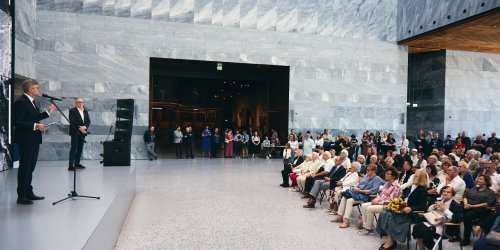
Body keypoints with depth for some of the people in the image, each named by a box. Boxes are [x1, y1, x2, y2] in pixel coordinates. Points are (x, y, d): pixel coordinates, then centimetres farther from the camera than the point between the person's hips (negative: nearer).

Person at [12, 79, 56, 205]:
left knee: (30, 168, 16)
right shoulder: (21, 102, -16)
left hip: (34, 140, 9)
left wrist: (48, 112, 16)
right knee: (24, 168, -1)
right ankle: (21, 196, 9)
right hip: (25, 141, -9)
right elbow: (17, 122, -22)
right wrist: (35, 126, -26)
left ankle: (28, 192, 27)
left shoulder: (31, 102, 13)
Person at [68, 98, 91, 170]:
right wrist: (80, 128, -16)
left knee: (80, 148, 8)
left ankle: (77, 164, 16)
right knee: (73, 148, -7)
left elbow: (88, 121, 9)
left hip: (82, 133, 6)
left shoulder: (85, 111, 15)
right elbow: (72, 122, -12)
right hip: (75, 132, -6)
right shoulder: (72, 111, -3)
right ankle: (71, 165, -7)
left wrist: (85, 127, -10)